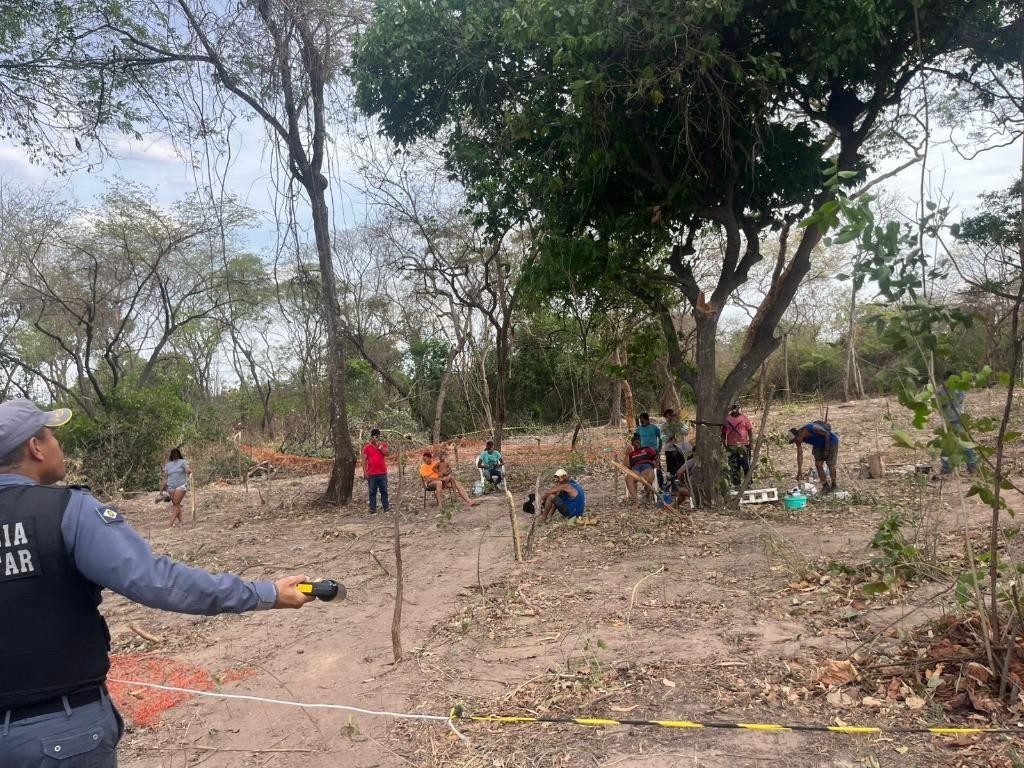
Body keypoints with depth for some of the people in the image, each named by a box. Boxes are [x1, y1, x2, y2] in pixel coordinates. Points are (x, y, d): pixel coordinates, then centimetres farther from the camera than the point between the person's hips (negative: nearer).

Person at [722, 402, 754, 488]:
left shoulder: (744, 417, 1)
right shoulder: (727, 419, 6)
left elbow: (749, 430, 2)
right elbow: (723, 432, 12)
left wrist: (750, 442, -3)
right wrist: (724, 443, 5)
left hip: (743, 445, -2)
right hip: (731, 446, 2)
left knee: (746, 465, -1)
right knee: (733, 466, 6)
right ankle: (736, 484, 13)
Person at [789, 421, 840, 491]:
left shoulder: (812, 428, -37)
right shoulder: (798, 438, -17)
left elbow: (827, 433, -22)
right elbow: (799, 454, -13)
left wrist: (827, 449, -19)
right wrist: (799, 471, -15)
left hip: (830, 441, -6)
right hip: (819, 445, 6)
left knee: (830, 464, -6)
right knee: (818, 464, -4)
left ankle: (834, 486, 8)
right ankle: (825, 486, 5)